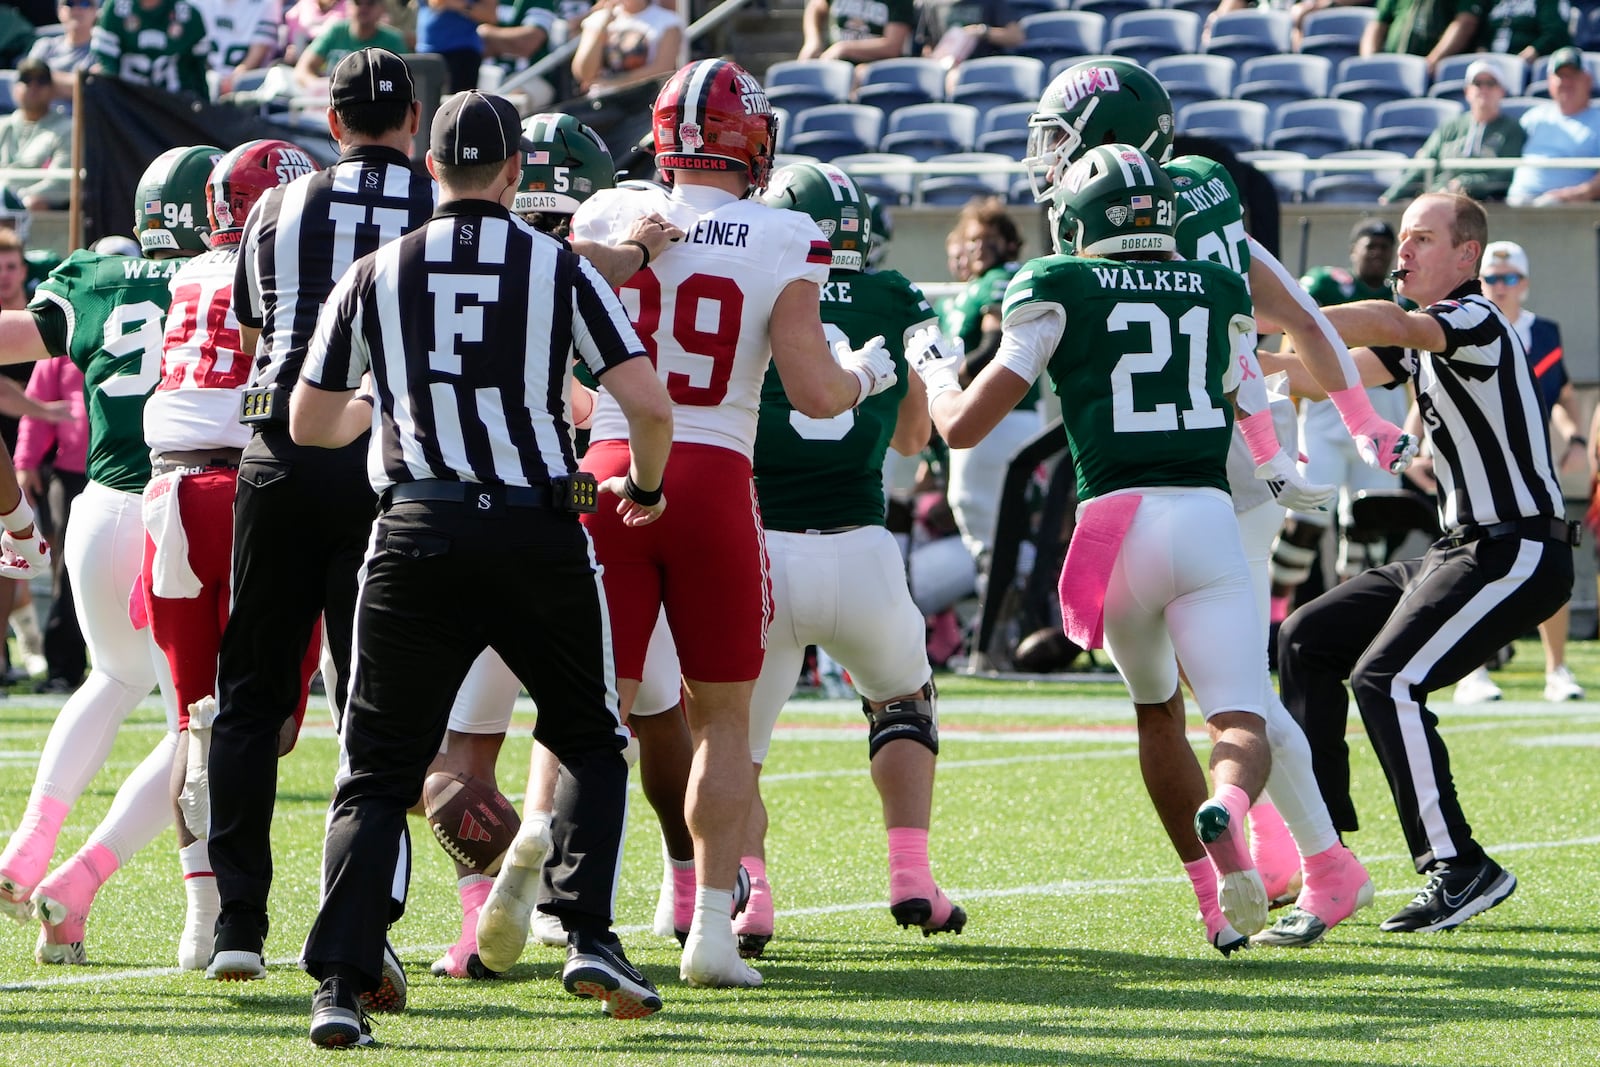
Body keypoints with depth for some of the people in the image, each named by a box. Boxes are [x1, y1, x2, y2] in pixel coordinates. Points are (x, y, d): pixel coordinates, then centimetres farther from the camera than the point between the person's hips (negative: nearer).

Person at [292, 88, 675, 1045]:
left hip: (417, 535, 1)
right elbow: (649, 403, -5)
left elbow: (309, 422, 13)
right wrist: (645, 486, 15)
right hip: (536, 530, -1)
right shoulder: (561, 270, 1)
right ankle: (589, 933, 2)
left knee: (378, 774, 8)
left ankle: (343, 981, -4)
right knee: (592, 744, 19)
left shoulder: (377, 275, 6)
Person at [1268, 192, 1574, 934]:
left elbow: (1391, 325, -35)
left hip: (1516, 556, -11)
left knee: (1387, 679, -21)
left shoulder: (1476, 322, -15)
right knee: (1308, 640, 12)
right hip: (1462, 548, 11)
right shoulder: (1426, 335, 15)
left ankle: (1460, 869, -18)